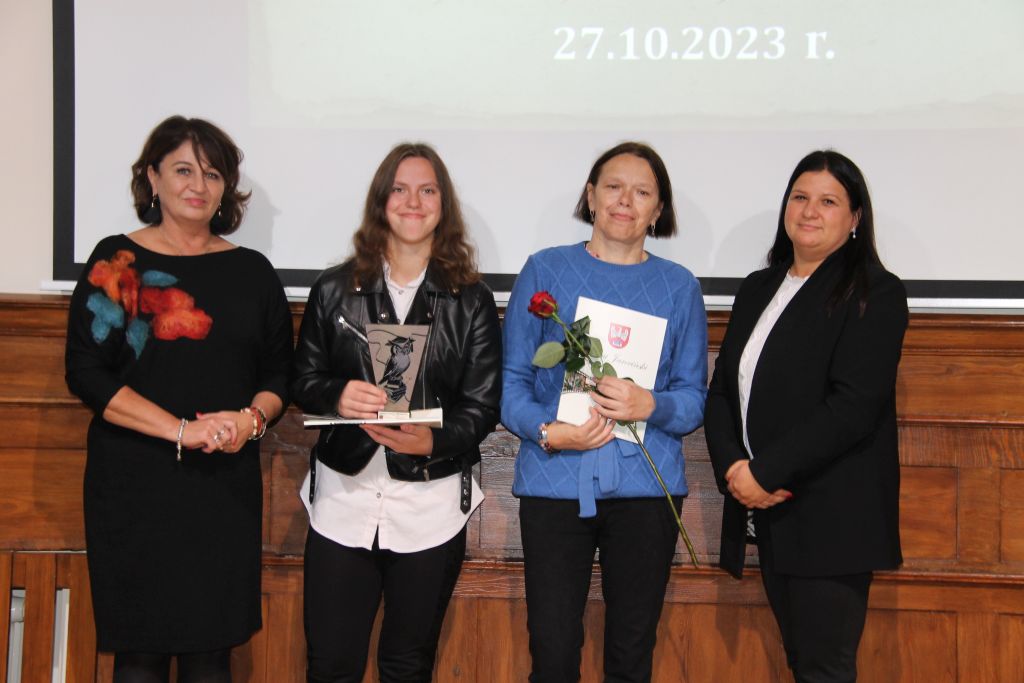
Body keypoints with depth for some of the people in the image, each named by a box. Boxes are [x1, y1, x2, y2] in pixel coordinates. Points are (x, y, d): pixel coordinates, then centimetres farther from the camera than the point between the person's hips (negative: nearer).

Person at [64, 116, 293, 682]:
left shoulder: (252, 272, 10)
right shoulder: (115, 261, 2)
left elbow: (279, 374, 13)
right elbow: (85, 372, -6)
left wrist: (252, 419, -10)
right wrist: (183, 431, -16)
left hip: (226, 484, 2)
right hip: (133, 486, -2)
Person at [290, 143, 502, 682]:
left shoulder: (472, 300, 1)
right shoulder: (334, 289, 4)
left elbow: (483, 405, -3)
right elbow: (302, 379, 6)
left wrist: (434, 440, -22)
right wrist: (336, 396, -17)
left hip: (432, 503, 0)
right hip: (344, 497, 1)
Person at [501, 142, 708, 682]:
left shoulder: (679, 287, 8)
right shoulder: (544, 271, 5)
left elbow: (694, 399, 7)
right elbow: (511, 379, 3)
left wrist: (651, 406, -15)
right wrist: (546, 431, -16)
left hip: (645, 484, 1)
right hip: (554, 481, -1)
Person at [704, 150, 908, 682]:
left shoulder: (876, 294, -5)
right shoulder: (757, 289, 15)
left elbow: (853, 408, -16)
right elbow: (721, 391, 11)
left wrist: (765, 473, -17)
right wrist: (733, 468, -7)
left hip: (831, 517, -6)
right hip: (767, 510, 6)